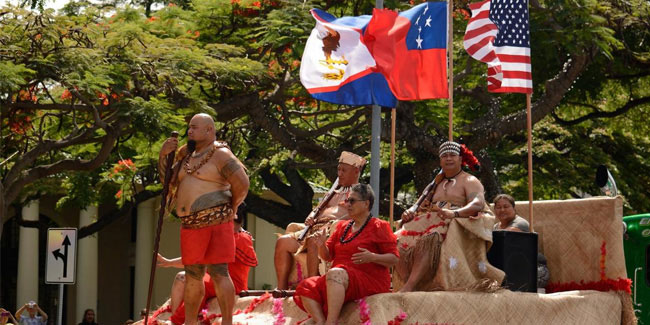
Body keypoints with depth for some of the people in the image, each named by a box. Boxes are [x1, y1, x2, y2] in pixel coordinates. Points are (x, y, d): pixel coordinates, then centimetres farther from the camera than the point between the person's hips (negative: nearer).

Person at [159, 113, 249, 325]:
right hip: (190, 225, 8)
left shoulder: (220, 155, -7)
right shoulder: (187, 156, 19)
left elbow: (242, 184, -14)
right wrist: (164, 155, 8)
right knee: (192, 274, 12)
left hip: (214, 222, -8)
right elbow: (167, 179, 22)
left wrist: (231, 207, -1)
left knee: (218, 273, -11)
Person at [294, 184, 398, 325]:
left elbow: (394, 258, -4)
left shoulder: (379, 227, 3)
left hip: (370, 282, -7)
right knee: (305, 286, -16)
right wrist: (321, 245, -1)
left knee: (335, 274, -37)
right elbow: (327, 256, 21)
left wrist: (372, 257, -21)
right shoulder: (342, 226, 22)